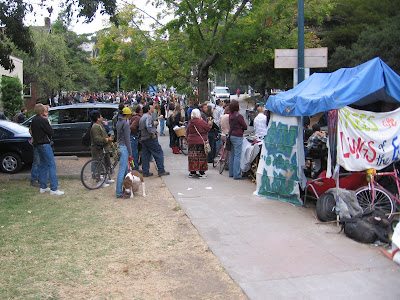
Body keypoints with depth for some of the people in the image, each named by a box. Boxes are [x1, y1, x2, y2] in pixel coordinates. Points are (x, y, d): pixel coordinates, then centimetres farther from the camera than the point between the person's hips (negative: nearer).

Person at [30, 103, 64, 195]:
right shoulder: (43, 120, -17)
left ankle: (43, 187, 19)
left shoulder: (34, 120, 11)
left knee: (43, 165, 16)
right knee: (51, 165, -8)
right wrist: (48, 123, 0)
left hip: (38, 144, 10)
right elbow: (51, 132, -14)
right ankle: (54, 189, -10)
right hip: (45, 144, -10)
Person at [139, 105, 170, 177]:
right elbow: (148, 126, -27)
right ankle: (161, 171, -2)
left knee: (145, 155, 9)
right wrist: (153, 133, -19)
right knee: (159, 153, -2)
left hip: (143, 138, 9)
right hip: (150, 138, -9)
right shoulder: (148, 116, -11)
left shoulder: (142, 118, 18)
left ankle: (145, 172, 10)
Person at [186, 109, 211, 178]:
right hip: (201, 142, -5)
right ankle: (201, 172, 3)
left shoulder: (190, 123, 6)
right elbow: (208, 128, -5)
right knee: (201, 157, 2)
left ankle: (192, 172, 16)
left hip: (191, 142, 5)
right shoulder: (201, 122, -13)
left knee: (193, 157, 10)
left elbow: (187, 132, 15)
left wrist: (188, 139, 29)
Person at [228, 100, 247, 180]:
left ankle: (231, 173, 21)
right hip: (237, 137, -8)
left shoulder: (230, 115, 7)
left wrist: (237, 128, 8)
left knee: (232, 155, 14)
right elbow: (245, 127, -8)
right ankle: (237, 174, -4)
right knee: (237, 156, -5)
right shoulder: (239, 116, -15)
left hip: (231, 135, 8)